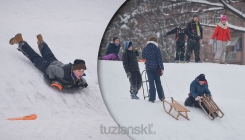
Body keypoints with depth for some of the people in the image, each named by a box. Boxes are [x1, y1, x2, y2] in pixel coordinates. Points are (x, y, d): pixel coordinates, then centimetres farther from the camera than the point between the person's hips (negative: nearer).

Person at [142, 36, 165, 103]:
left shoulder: (145, 49, 1)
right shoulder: (156, 49, -6)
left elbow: (143, 58, 13)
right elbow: (159, 59, -7)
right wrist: (162, 68, -5)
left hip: (148, 68, 1)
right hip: (156, 67, -1)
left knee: (151, 83, 2)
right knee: (158, 82, 12)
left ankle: (152, 98, -3)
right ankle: (161, 97, 16)